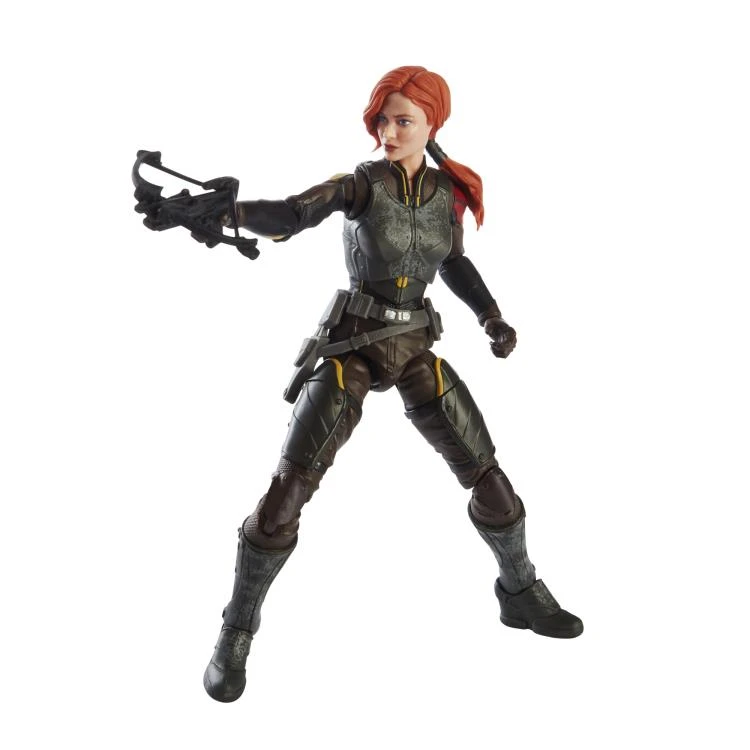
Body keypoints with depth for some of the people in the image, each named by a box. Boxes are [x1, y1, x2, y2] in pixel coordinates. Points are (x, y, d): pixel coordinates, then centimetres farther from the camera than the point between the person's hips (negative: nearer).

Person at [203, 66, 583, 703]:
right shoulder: (361, 183, -8)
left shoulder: (450, 190, 6)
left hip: (415, 349, 4)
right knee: (288, 489, -16)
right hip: (351, 347, -4)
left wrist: (493, 318, 5)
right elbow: (284, 218, -23)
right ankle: (237, 633, 0)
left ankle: (521, 594, 28)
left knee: (486, 472, 3)